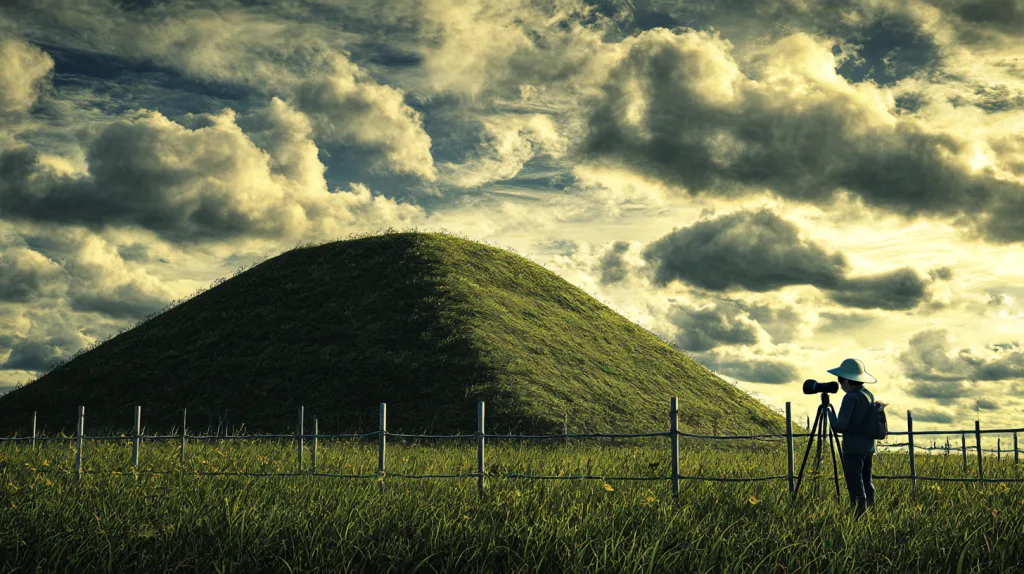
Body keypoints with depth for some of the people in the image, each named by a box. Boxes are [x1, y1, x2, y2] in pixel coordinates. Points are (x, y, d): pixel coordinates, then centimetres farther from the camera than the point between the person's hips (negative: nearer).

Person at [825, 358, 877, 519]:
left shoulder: (851, 397, -16)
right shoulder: (869, 395, 10)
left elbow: (840, 426, -20)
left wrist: (830, 413, -4)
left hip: (853, 449, -9)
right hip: (868, 447, 9)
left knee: (856, 489, -7)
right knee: (867, 485, 12)